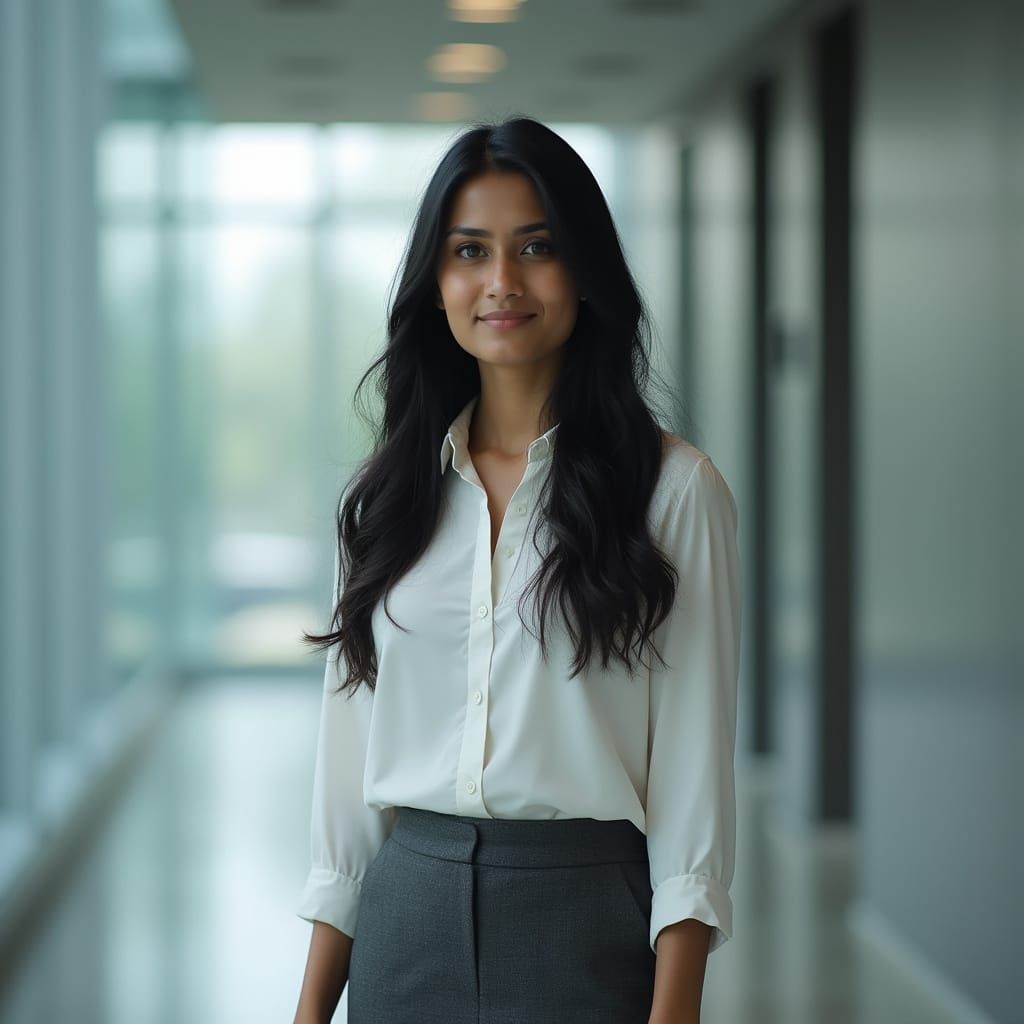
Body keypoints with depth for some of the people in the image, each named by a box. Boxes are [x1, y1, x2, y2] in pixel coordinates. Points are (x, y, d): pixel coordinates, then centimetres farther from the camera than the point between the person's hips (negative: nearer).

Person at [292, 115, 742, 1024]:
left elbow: (695, 772, -7)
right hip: (410, 912, 3)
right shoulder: (389, 493, 7)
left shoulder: (673, 488, -4)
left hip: (588, 918, -3)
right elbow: (351, 752, 9)